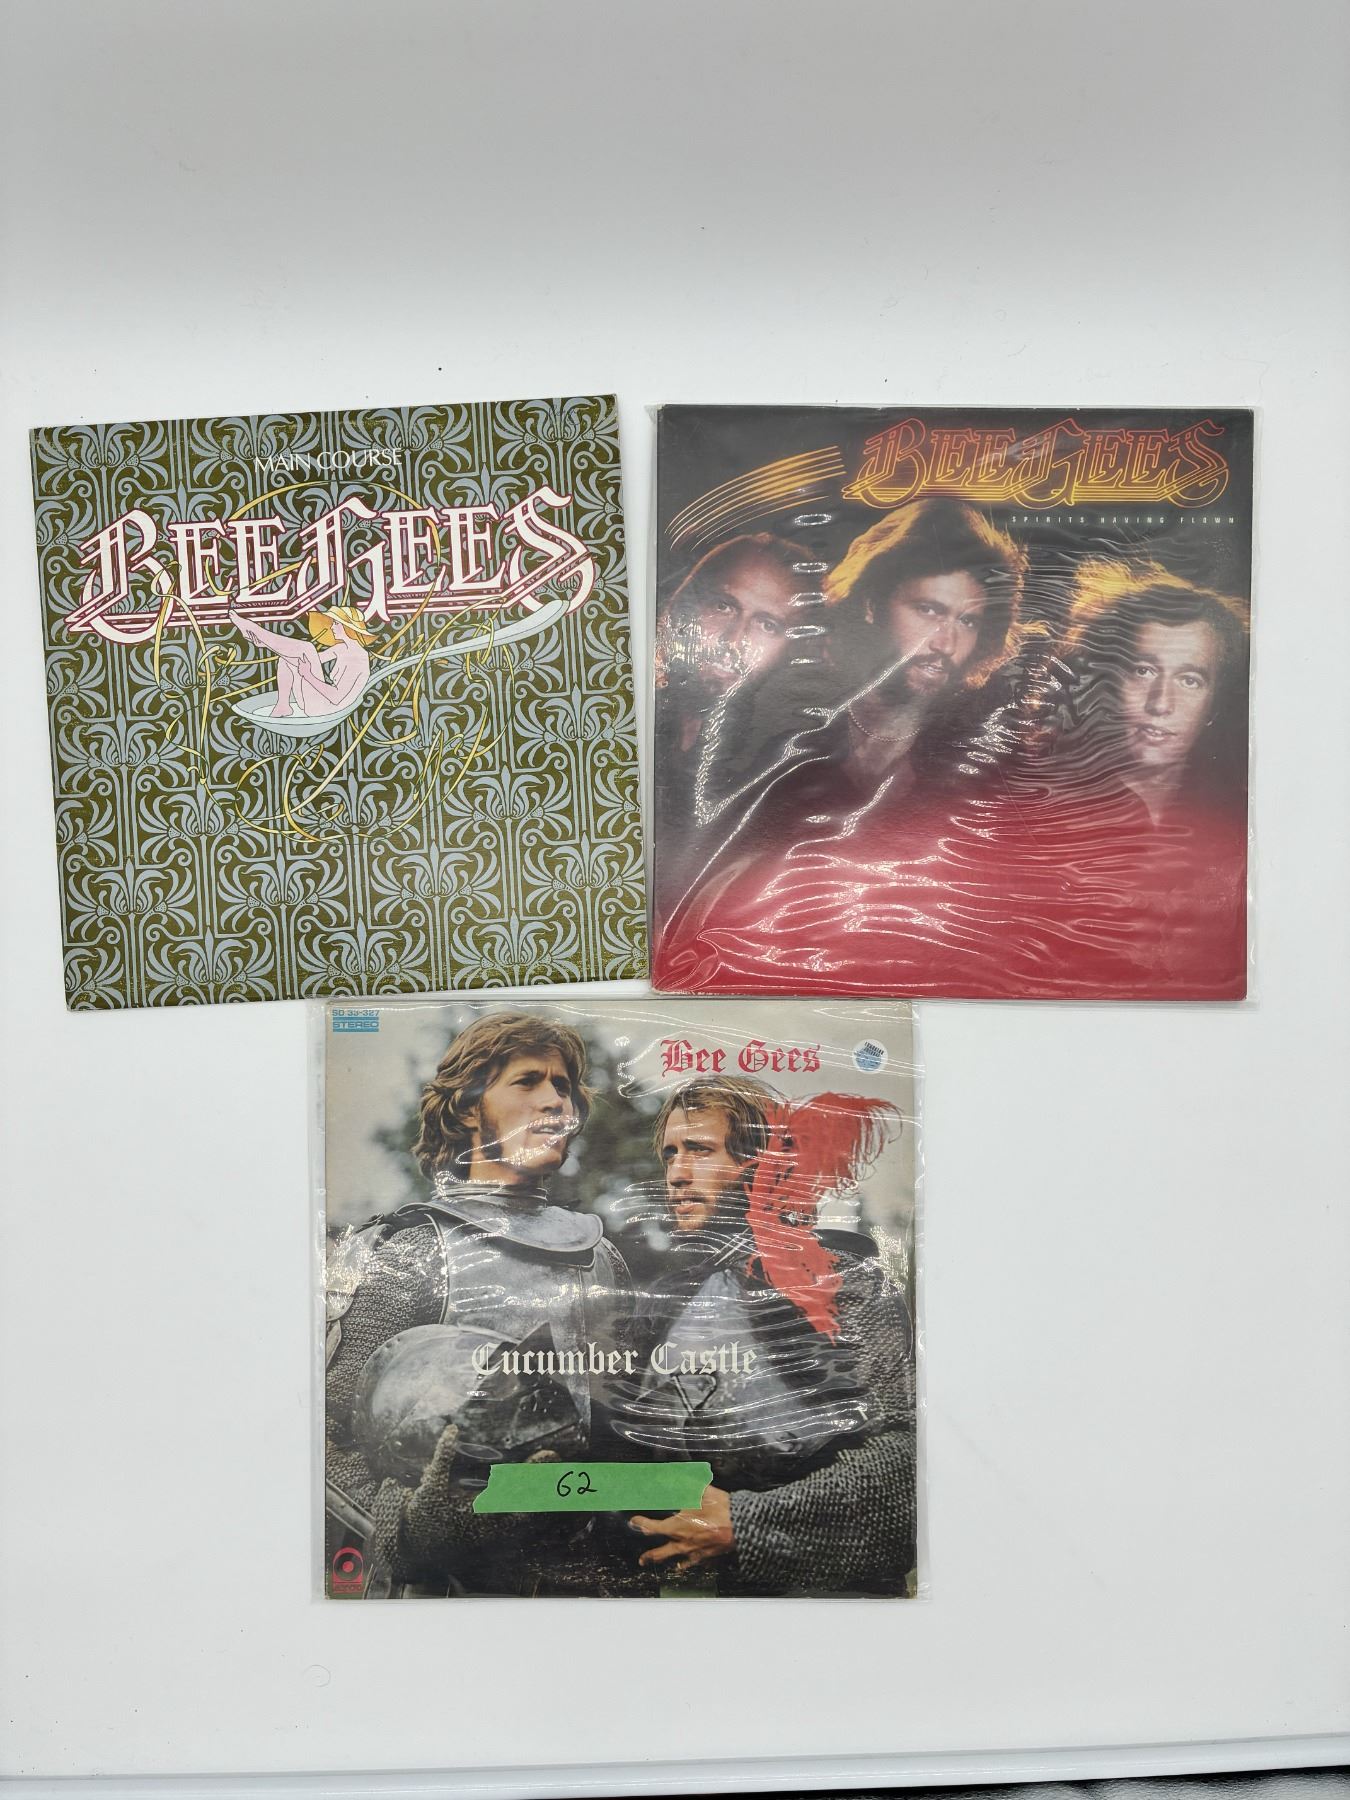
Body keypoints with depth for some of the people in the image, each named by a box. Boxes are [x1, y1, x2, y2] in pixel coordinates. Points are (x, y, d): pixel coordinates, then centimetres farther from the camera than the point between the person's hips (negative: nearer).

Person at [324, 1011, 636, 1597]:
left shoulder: (602, 1258, 9)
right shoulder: (405, 1252, -7)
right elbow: (332, 1437, -11)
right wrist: (413, 1533, -24)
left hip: (592, 1572, 5)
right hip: (447, 1579, -4)